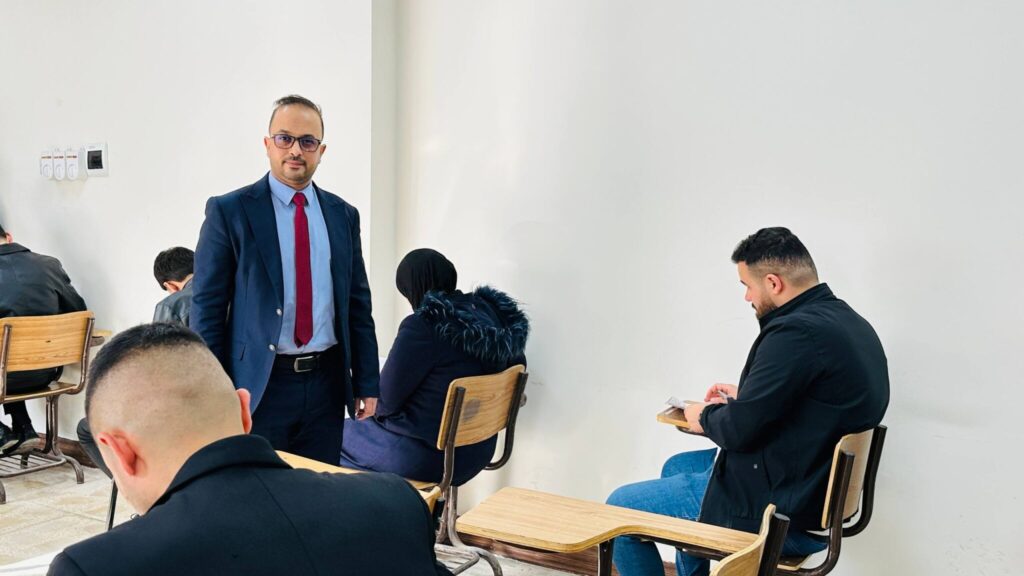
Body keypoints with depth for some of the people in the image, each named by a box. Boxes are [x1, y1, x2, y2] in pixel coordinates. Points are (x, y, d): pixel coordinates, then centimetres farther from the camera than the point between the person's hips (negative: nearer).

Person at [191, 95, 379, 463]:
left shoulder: (343, 215, 9)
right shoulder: (229, 211, -3)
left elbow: (358, 306, 11)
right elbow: (206, 309, -4)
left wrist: (367, 386, 8)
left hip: (327, 385, 4)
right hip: (257, 387, -3)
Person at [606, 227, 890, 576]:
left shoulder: (796, 332, -26)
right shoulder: (849, 323, 4)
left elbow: (738, 429, -23)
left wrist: (705, 417, -2)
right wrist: (745, 397, 14)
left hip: (780, 512, -10)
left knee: (619, 508, 1)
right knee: (677, 466, 30)